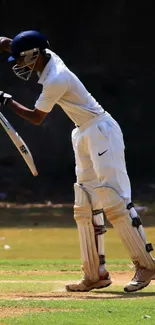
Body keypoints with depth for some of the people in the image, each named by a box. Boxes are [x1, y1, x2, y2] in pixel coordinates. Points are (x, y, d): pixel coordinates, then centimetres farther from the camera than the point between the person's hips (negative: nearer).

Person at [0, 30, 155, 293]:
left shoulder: (56, 80, -21)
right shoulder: (47, 59, 4)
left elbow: (36, 118, -10)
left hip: (102, 132, -10)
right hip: (84, 135, 10)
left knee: (114, 200, -15)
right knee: (85, 208, 7)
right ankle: (96, 274, 7)